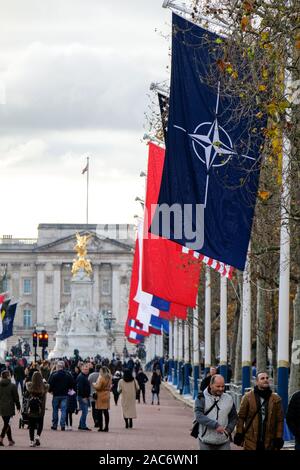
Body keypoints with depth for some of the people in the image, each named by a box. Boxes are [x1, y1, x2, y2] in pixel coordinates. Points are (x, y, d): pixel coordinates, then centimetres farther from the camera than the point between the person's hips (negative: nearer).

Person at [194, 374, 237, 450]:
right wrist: (215, 425, -25)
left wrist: (229, 429, -3)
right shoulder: (202, 398, -3)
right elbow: (198, 416, -17)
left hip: (224, 442, 2)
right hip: (206, 441, -2)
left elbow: (233, 418, 16)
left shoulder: (228, 399, 7)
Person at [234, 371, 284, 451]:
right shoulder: (248, 397, 2)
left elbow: (280, 420, 4)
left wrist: (278, 438, -2)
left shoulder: (276, 399, 4)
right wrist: (239, 434, 0)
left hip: (269, 443, 1)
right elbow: (241, 417, 4)